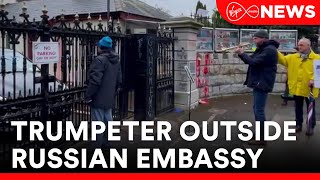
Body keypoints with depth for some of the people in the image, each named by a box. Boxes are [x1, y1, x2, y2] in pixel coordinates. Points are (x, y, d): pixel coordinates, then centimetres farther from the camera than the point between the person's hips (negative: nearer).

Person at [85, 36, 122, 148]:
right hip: (109, 98, 9)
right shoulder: (116, 60, 11)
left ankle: (98, 146, 4)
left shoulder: (100, 60, -18)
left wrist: (88, 96, -16)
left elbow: (95, 81, -23)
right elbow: (119, 80, 15)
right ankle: (106, 143, 27)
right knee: (108, 121, 16)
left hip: (99, 98, -8)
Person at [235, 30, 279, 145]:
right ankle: (259, 133, 28)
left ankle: (261, 138, -2)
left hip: (262, 84, -11)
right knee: (257, 109, 17)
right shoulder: (262, 49, 17)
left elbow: (254, 62, -24)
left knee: (259, 110, -8)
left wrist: (241, 53, -12)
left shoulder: (269, 49, -17)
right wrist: (241, 53, -1)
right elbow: (251, 60, 16)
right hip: (258, 83, 11)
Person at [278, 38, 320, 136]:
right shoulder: (293, 57, 6)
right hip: (296, 88, 4)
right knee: (298, 108, 15)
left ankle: (311, 127, 21)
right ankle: (298, 125, 28)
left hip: (309, 88, -3)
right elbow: (283, 59, -3)